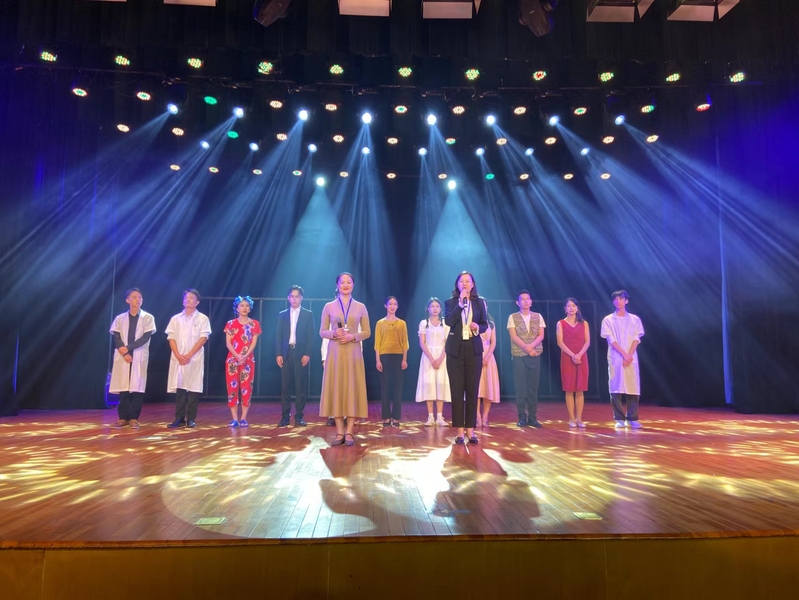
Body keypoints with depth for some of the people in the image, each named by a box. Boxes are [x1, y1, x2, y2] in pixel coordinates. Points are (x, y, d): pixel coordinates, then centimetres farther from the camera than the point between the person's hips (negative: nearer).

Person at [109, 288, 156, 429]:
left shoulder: (148, 318, 4)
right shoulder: (120, 318, 10)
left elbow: (145, 338, -6)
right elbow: (116, 338, 1)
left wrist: (128, 347, -14)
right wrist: (124, 353, -13)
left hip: (139, 357, -2)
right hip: (122, 357, 2)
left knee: (137, 387, -4)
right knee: (123, 387, 1)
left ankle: (134, 418, 2)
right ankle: (123, 417, 8)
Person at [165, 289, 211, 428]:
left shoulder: (202, 318, 4)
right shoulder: (175, 319, 12)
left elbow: (203, 338, -4)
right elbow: (171, 338, 6)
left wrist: (189, 355, -11)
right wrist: (178, 355, -8)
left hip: (195, 358, -2)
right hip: (178, 358, 2)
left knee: (193, 388, -2)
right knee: (179, 387, 1)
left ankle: (191, 419, 4)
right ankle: (179, 418, 6)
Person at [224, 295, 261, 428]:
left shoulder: (254, 324, 7)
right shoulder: (230, 324, 7)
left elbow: (254, 343, 0)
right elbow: (228, 343, 0)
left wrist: (245, 356, -15)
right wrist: (237, 356, -15)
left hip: (248, 360, 0)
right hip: (232, 360, 0)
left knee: (246, 388, -2)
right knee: (232, 387, -3)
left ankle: (243, 418, 3)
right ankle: (235, 418, 2)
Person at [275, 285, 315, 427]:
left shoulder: (308, 314, 7)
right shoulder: (282, 314, 13)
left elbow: (310, 336, 0)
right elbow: (278, 335, 7)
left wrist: (307, 354, -9)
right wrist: (278, 354, -3)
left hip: (301, 354, -2)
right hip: (286, 353, 2)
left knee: (301, 386, 1)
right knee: (285, 386, 2)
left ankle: (299, 416, 6)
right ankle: (285, 416, 8)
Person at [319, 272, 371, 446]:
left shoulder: (360, 307, 6)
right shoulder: (329, 307, 6)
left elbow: (367, 332, 6)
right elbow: (322, 332, 6)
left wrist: (353, 337, -12)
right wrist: (334, 334, -14)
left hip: (353, 352, 0)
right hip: (335, 352, 0)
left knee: (353, 389, -2)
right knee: (335, 389, -1)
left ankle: (349, 432, 4)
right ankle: (339, 432, 5)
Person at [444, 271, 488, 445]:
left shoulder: (479, 302, 8)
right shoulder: (450, 302, 3)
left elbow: (485, 324, 11)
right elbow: (448, 322, -13)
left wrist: (478, 328, -10)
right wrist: (461, 303, -15)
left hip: (474, 350, 1)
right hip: (455, 350, -1)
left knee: (472, 390, 3)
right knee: (457, 390, 1)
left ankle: (470, 430, 11)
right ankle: (459, 431, 7)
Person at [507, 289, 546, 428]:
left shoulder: (538, 317, 9)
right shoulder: (513, 317, 2)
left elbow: (541, 335, 1)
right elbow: (514, 336, -6)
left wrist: (532, 346, -16)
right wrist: (526, 348, -17)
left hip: (535, 356, 2)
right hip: (518, 356, -2)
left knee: (533, 387, 4)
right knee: (520, 387, 0)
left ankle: (532, 417, 11)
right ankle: (522, 417, 7)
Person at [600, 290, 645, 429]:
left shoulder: (634, 319, 9)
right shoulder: (608, 320, 3)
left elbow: (636, 339, 2)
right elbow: (611, 341, -4)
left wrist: (629, 356, -11)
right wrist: (624, 355, -13)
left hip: (632, 358, 1)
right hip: (615, 358, -1)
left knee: (633, 387, -1)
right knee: (616, 387, -2)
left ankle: (632, 418, 7)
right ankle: (619, 419, 4)